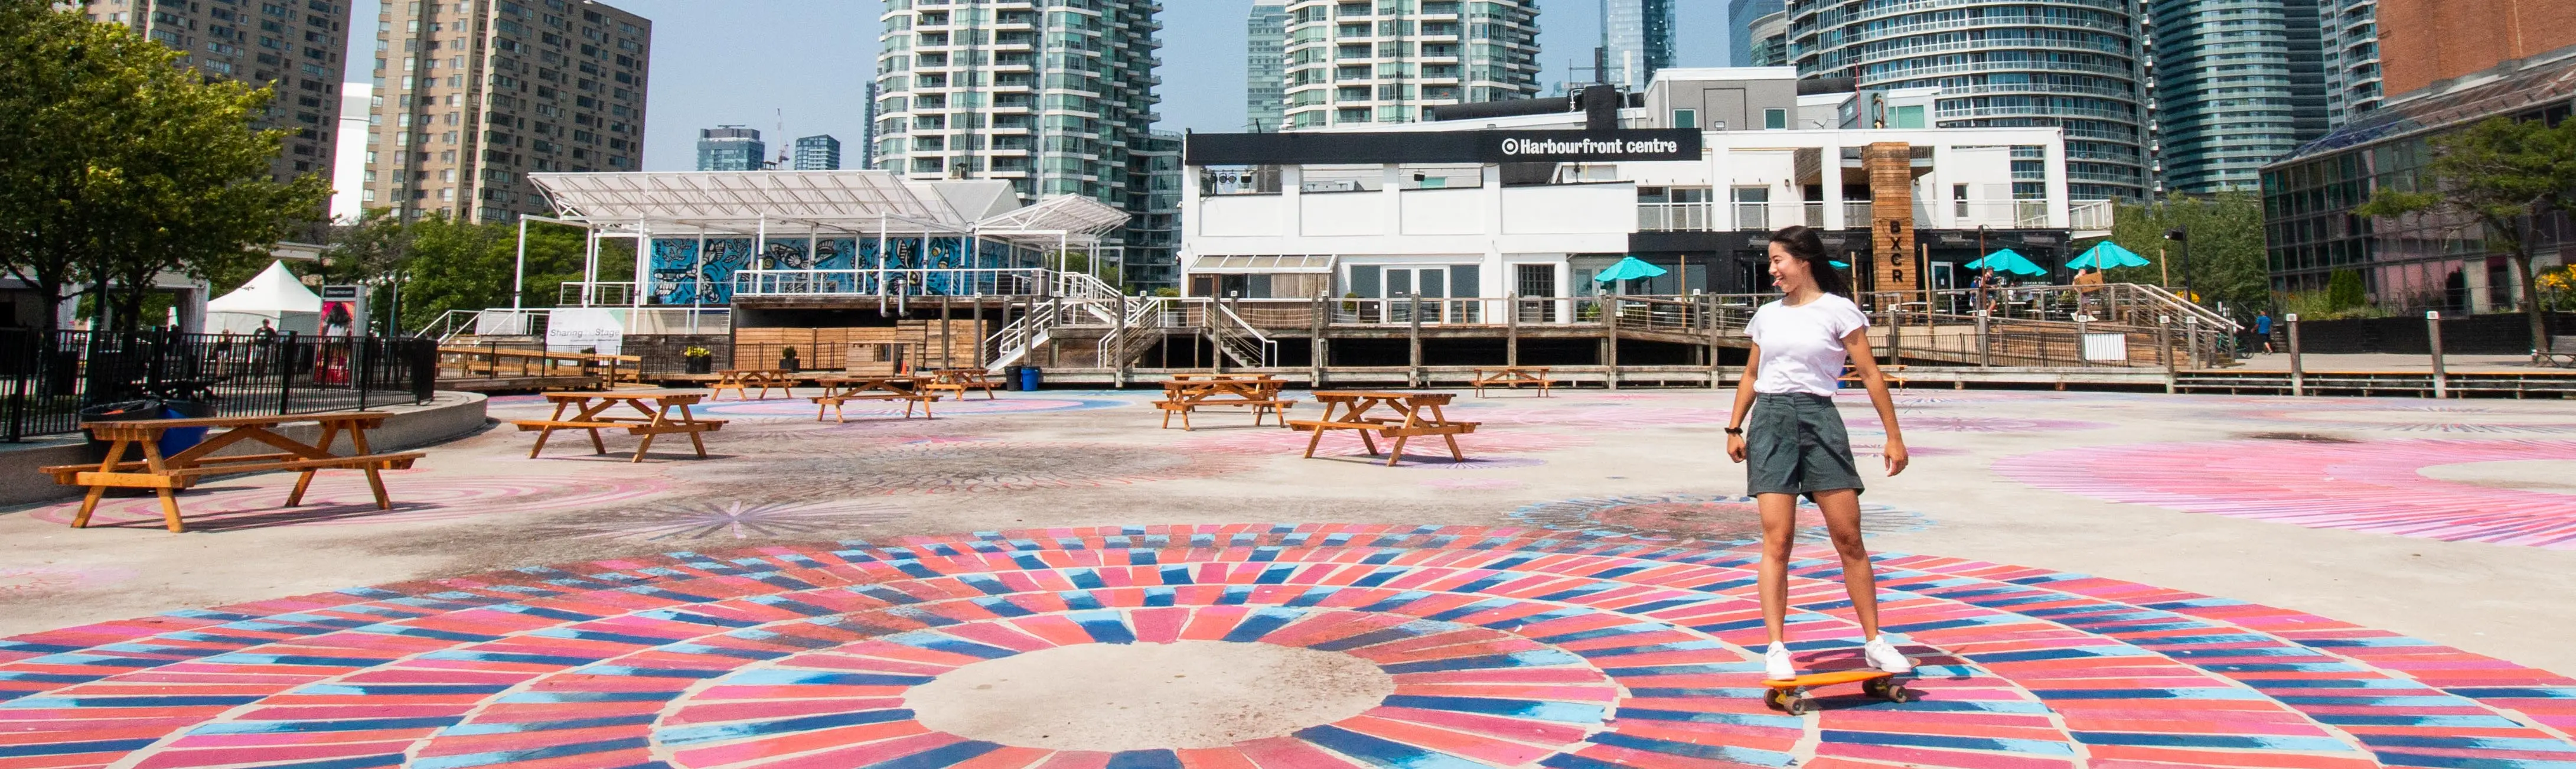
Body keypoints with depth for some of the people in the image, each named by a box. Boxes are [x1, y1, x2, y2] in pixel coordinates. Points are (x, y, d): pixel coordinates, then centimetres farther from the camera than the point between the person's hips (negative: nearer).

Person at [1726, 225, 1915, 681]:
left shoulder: (1838, 310, 1)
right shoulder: (1767, 315, 14)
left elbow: (1870, 374, -1)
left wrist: (1894, 436, -4)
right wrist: (1735, 428, 14)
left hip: (1818, 420, -2)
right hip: (1769, 423, 2)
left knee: (1849, 538, 1)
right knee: (1776, 540, -4)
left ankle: (1874, 642, 15)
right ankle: (1776, 648, -1)